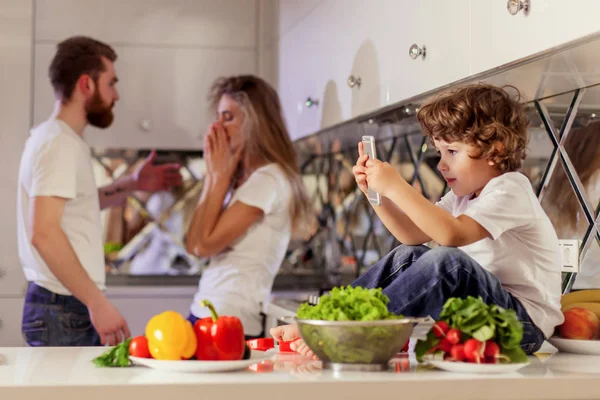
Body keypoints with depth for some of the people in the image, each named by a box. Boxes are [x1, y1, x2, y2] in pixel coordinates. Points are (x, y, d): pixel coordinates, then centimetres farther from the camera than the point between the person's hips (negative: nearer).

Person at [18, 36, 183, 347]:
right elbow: (44, 233, -22)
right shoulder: (61, 144, -14)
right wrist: (98, 303, -21)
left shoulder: (51, 136, 16)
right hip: (64, 310, -9)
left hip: (76, 307, 9)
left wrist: (131, 184, 23)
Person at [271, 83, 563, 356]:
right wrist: (376, 192, 0)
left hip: (523, 322, -9)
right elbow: (413, 234, 12)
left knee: (446, 260, -31)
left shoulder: (510, 189, -14)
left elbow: (451, 234, -30)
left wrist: (395, 187, -29)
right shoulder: (464, 196, 15)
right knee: (408, 256, 0)